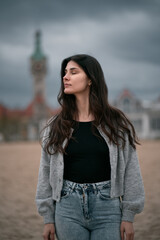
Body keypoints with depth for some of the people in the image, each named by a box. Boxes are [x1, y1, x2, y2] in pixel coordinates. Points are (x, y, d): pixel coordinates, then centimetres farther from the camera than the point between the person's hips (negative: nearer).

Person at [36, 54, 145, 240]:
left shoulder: (117, 124, 1)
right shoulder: (56, 126, 5)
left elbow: (130, 171, 2)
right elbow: (46, 174, 7)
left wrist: (128, 217, -1)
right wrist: (48, 218, 4)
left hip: (107, 206, -1)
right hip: (68, 209, 1)